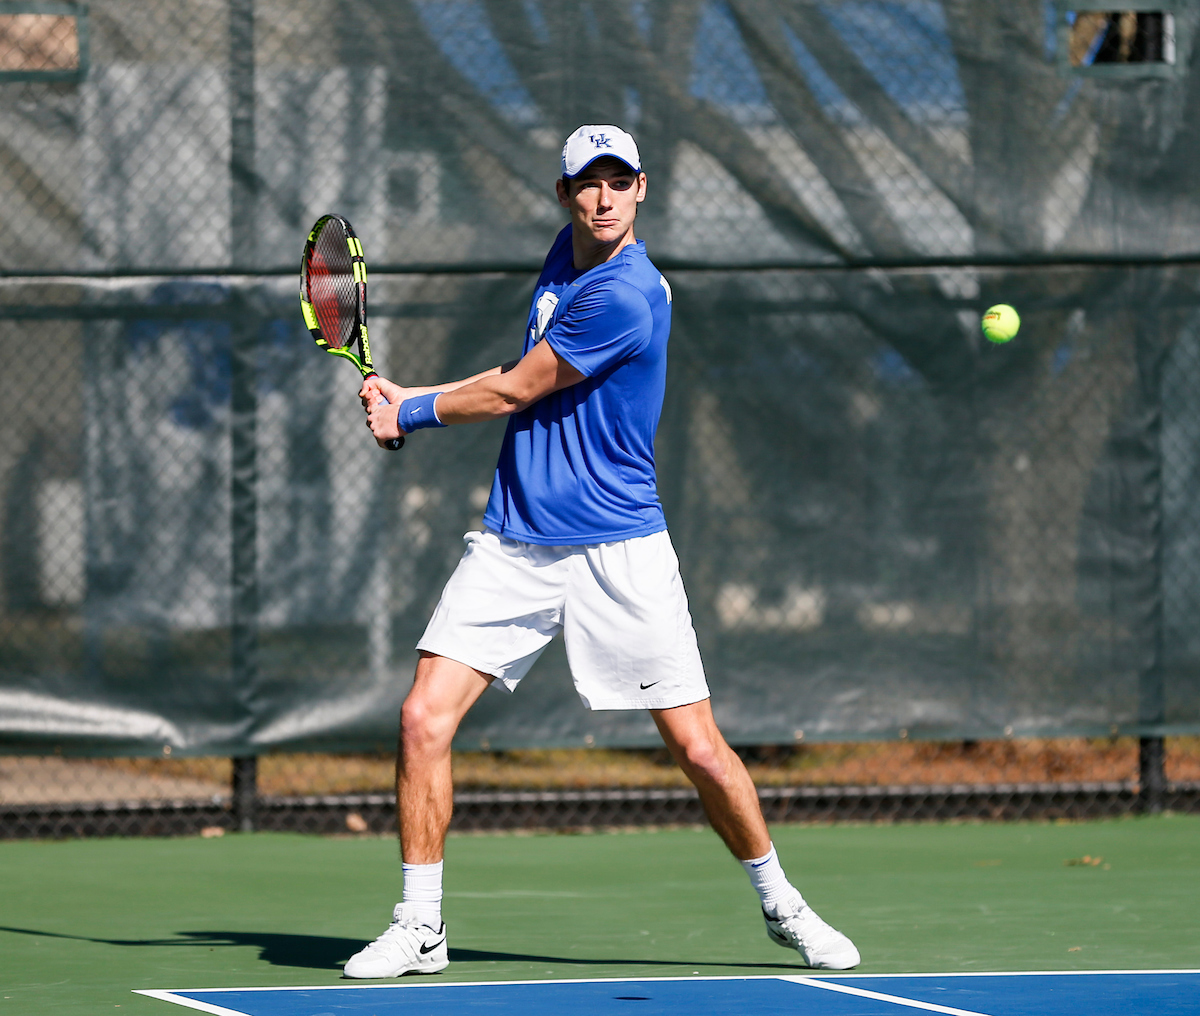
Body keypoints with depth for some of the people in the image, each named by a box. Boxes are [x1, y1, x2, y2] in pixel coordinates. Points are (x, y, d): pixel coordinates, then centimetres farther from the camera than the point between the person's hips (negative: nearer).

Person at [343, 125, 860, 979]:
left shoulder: (625, 298, -18)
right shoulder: (566, 252, 9)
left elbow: (513, 393, -11)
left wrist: (411, 415, 3)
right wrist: (409, 396, 10)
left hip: (619, 548, -6)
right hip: (515, 545, 6)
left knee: (699, 749, -3)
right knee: (425, 718, -9)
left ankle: (781, 905, 20)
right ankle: (419, 927, 2)